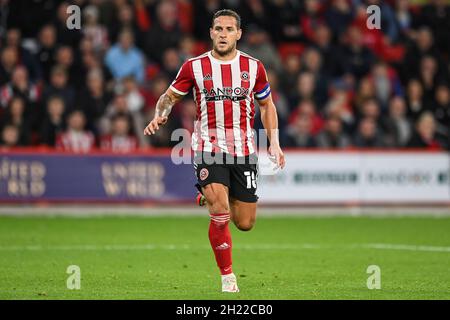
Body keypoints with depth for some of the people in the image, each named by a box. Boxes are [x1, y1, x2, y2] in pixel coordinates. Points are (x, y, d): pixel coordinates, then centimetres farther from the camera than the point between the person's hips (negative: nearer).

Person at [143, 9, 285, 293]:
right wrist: (160, 116, -12)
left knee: (245, 223, 5)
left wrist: (274, 143, 8)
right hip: (208, 149, -2)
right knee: (220, 213, -21)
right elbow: (170, 96, 10)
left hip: (244, 152, 2)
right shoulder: (194, 67, -2)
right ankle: (227, 276, -5)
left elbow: (267, 104, 16)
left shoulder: (253, 67, 3)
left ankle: (211, 198, 37)